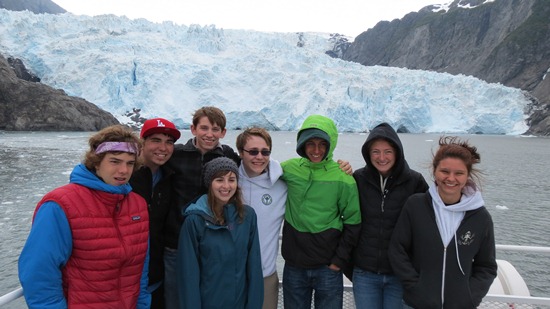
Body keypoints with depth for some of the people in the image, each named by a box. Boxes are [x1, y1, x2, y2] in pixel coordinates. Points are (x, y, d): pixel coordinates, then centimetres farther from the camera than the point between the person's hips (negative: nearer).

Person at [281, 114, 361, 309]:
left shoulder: (343, 178, -10)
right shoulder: (289, 169, -3)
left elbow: (353, 223, -5)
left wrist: (339, 260, -5)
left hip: (328, 268, -2)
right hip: (293, 266, 2)